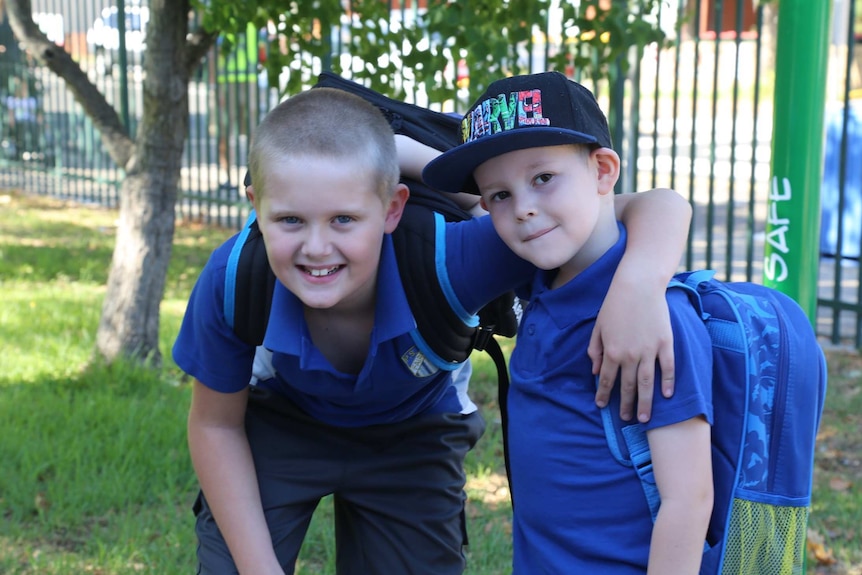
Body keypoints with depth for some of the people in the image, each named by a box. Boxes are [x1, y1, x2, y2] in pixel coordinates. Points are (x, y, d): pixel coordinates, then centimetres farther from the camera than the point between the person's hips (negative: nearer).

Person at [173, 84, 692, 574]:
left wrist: (639, 279, -63)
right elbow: (217, 425, -13)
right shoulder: (232, 280, -34)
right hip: (276, 427, 0)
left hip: (412, 442, 0)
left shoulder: (444, 260, -41)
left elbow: (658, 207, -40)